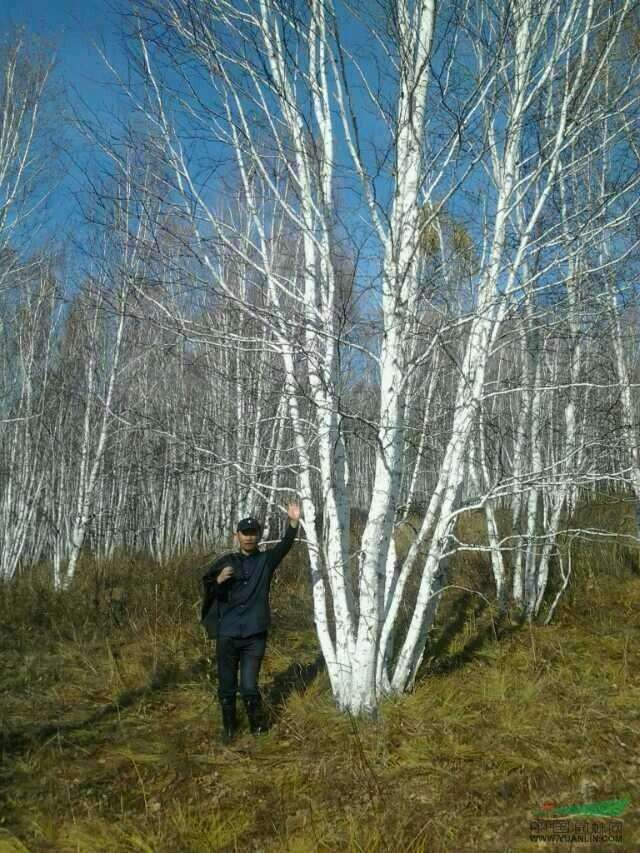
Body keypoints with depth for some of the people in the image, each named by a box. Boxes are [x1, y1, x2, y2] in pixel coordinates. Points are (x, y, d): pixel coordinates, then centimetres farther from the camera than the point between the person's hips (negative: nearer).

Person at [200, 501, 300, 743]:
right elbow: (207, 591, 4)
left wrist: (293, 523, -28)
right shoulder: (225, 562, 5)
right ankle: (229, 726, 30)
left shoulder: (266, 560, 5)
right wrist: (218, 581, -18)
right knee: (227, 686, 10)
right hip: (227, 635, 1)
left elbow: (285, 546, -12)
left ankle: (256, 724, 22)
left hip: (254, 636, -1)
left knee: (249, 686, -1)